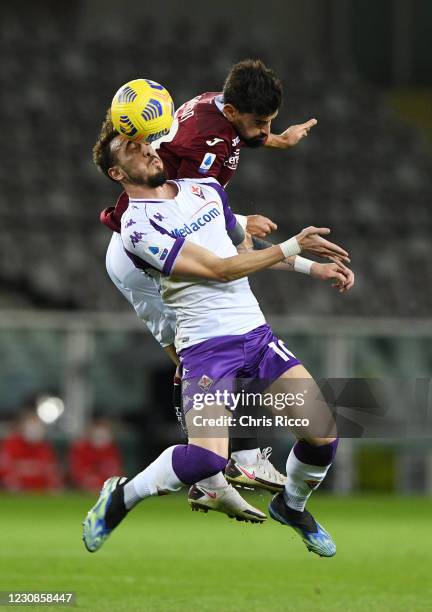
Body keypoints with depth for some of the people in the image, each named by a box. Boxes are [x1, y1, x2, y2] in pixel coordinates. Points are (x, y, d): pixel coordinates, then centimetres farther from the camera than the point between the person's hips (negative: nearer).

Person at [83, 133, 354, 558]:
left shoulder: (206, 189, 13)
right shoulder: (138, 227, -10)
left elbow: (249, 248, 28)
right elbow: (221, 269, -15)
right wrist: (292, 247, -14)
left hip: (256, 331, 7)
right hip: (206, 345, -6)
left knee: (324, 433, -5)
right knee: (208, 458, -25)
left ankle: (292, 506, 25)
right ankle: (120, 498, 1)